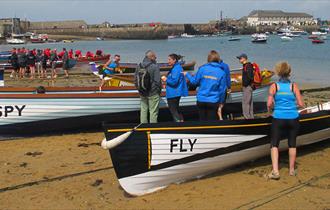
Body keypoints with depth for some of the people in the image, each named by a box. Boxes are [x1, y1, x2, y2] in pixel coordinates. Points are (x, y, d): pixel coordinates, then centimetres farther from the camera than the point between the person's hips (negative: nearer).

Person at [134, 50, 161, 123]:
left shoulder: (139, 66, 4)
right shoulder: (155, 67, -15)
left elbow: (135, 79, 9)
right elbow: (157, 81, -16)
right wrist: (159, 90, -2)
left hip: (142, 93, 6)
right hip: (153, 93, -6)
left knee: (143, 110, 14)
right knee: (153, 111, 1)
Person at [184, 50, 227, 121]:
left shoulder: (202, 68, -5)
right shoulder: (221, 72, -4)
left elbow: (194, 81, 2)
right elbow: (222, 89, -1)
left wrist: (187, 74, 20)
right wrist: (221, 101, 11)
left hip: (201, 100, 1)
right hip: (213, 101, -1)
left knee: (202, 120, 13)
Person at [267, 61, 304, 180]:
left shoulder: (274, 86, -5)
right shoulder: (294, 86, -3)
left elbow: (269, 104, -10)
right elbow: (301, 104, -5)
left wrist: (270, 109, 11)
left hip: (278, 119, -1)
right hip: (293, 119, 1)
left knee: (274, 144, 7)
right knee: (292, 144, 16)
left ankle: (275, 171, -7)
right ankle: (291, 170, 26)